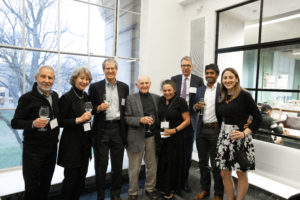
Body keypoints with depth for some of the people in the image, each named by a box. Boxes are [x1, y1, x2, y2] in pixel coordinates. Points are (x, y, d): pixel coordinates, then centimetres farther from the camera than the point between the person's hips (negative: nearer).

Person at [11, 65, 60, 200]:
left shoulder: (55, 96, 5)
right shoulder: (27, 98, -13)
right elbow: (15, 123, -12)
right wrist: (33, 124, -27)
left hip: (52, 147, 5)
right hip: (33, 149, -5)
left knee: (46, 185, 18)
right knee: (32, 187, 7)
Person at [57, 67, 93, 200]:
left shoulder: (85, 96, 8)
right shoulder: (67, 97, -13)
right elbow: (60, 121, -14)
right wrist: (78, 120, -22)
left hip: (85, 141, 7)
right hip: (71, 143, -6)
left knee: (82, 176, 15)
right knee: (71, 177, 5)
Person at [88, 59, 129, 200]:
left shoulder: (124, 87, 7)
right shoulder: (95, 87, 0)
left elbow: (126, 108, 10)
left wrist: (126, 130, 5)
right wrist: (98, 108, -19)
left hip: (118, 129, 2)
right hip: (102, 130, -2)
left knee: (117, 166, 12)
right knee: (101, 166, 8)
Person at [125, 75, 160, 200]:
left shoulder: (156, 98, 7)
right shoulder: (130, 99, -3)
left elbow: (159, 115, 12)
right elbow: (126, 118, -8)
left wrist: (158, 133, 2)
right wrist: (140, 120, -22)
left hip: (152, 136, 3)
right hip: (136, 137, -3)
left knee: (152, 166, 16)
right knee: (134, 168, 9)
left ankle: (150, 188, 38)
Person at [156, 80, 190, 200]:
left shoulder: (180, 101, -8)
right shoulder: (161, 100, 6)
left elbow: (187, 120, -7)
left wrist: (175, 130, -16)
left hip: (175, 138, -4)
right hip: (161, 137, 4)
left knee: (173, 162, 6)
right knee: (161, 162, 8)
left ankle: (171, 190, 26)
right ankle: (162, 187, 30)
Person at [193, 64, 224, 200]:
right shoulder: (200, 90, 10)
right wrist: (196, 107, -8)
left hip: (216, 130, -5)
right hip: (201, 130, 5)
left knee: (216, 164, 7)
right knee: (202, 162, 16)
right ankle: (204, 189, 33)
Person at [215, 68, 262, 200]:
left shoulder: (244, 95, -9)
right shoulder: (222, 97, 7)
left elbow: (258, 117, -9)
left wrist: (244, 133, -17)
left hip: (240, 137, -5)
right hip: (224, 136, 5)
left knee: (241, 173, 9)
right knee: (224, 173, 11)